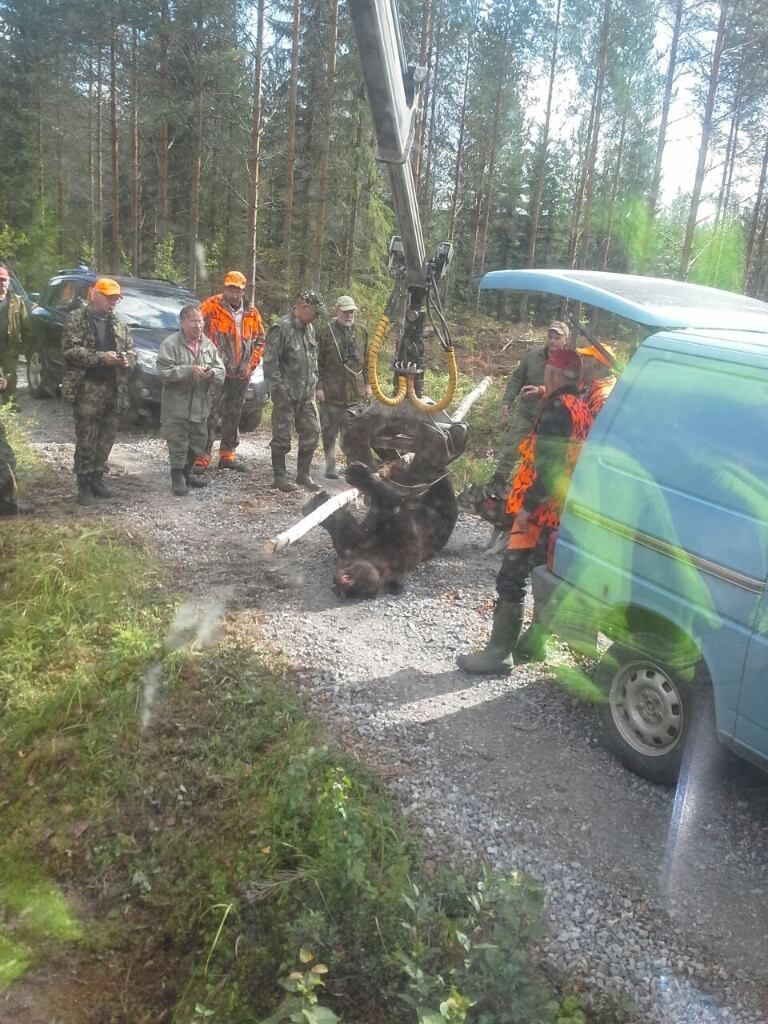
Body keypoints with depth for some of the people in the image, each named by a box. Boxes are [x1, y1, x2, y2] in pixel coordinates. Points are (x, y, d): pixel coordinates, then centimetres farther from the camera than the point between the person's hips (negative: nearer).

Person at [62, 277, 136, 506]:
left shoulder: (118, 324, 16)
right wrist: (100, 357, -20)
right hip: (88, 388, -5)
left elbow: (131, 350, 17)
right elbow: (70, 349, -12)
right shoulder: (76, 319, -1)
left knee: (107, 438, 9)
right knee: (86, 439, -4)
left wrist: (127, 359, -6)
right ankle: (84, 484, 4)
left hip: (114, 388, 6)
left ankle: (97, 478, 20)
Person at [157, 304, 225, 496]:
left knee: (198, 443, 16)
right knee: (178, 445, -2)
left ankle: (187, 473, 34)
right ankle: (177, 477, 12)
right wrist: (190, 370, -25)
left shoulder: (208, 344, 8)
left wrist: (212, 373, -16)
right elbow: (164, 372, -18)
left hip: (200, 405, 6)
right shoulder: (170, 344, -10)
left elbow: (221, 371, 7)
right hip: (177, 407, -6)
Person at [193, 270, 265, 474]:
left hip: (241, 374, 5)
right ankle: (203, 457, -5)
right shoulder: (211, 307, -6)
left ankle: (227, 455, 24)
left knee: (233, 416, 13)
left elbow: (259, 340, 17)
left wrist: (252, 363, 7)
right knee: (210, 414, -8)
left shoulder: (252, 313, 8)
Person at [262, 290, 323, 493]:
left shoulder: (309, 328, 11)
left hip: (307, 393, 8)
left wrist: (314, 381, 14)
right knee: (282, 435, 1)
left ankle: (303, 474, 21)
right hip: (286, 394, -8)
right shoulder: (281, 328, -14)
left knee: (311, 431, 9)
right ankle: (280, 476, 13)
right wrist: (279, 388, -17)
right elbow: (270, 362, -16)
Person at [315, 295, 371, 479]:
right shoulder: (325, 332, -5)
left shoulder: (361, 332, 11)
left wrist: (367, 384, 13)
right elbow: (318, 362, -5)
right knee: (329, 432, 4)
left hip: (355, 394, 4)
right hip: (331, 393, -3)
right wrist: (319, 386, -9)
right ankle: (330, 466, 15)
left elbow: (366, 361, 17)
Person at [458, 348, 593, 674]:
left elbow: (548, 465, -23)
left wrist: (527, 505, -22)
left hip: (541, 509, -10)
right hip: (563, 510, 10)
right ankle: (534, 641, 28)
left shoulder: (558, 408, -15)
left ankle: (498, 653, -4)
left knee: (511, 579, -7)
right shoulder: (583, 410, 13)